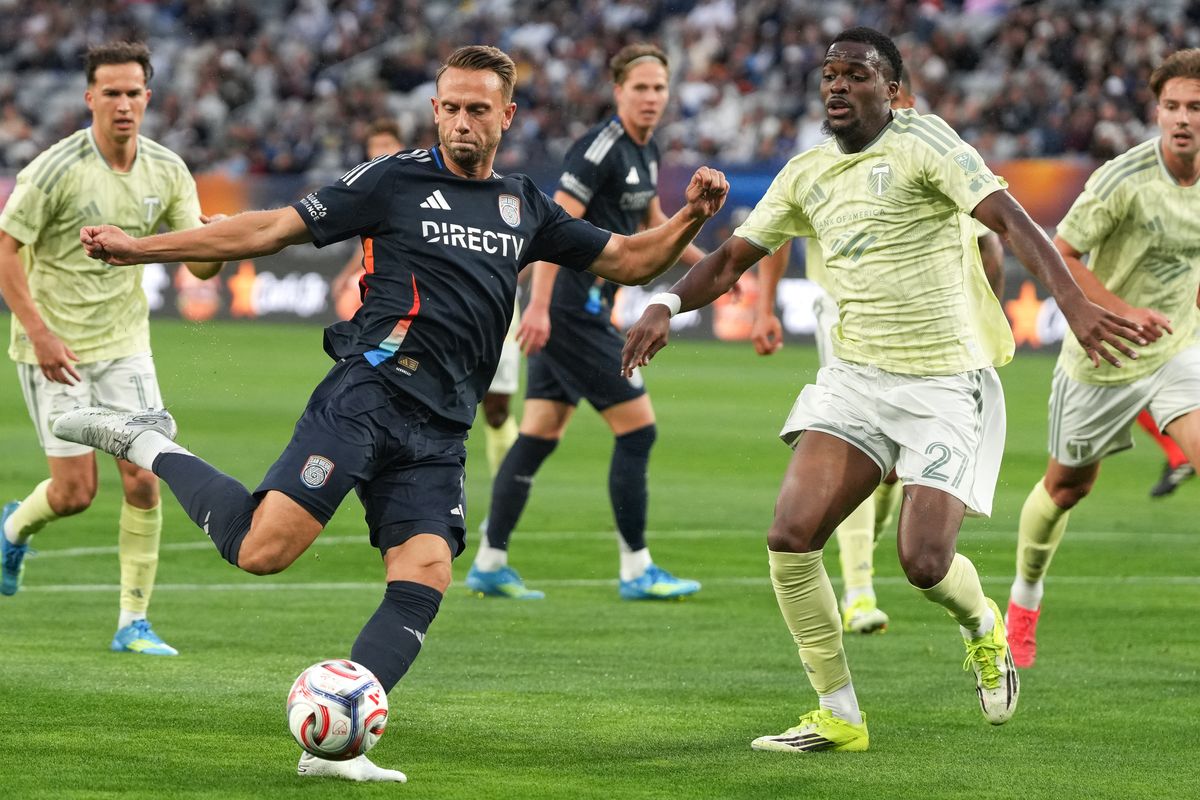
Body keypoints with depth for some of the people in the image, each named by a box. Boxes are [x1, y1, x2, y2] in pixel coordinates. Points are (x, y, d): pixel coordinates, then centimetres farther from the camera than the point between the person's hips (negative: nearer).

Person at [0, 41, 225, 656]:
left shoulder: (167, 172, -1)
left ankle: (133, 623, 3)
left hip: (125, 344, 4)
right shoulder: (57, 168, -15)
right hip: (55, 346, -4)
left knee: (143, 482, -6)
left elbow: (201, 265, 1)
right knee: (76, 490, -5)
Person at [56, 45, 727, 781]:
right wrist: (141, 248, 1)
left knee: (424, 582, -14)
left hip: (440, 431, 5)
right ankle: (146, 445, 5)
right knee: (262, 548, -19)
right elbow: (273, 229, 4)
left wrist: (691, 218, 5)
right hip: (370, 394, -5)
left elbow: (628, 260, 24)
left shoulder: (526, 208, 19)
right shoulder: (396, 181, 4)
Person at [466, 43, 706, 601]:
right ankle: (636, 571, 0)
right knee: (637, 428, -6)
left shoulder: (646, 152, 13)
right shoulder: (601, 148, -17)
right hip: (571, 309, -9)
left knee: (539, 435, 9)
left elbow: (652, 221, 31)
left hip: (583, 308, 9)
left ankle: (489, 565, 11)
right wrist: (540, 306, -30)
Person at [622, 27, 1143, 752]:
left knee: (924, 562, -13)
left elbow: (1009, 218, -21)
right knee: (791, 537, -12)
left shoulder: (920, 141, -10)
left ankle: (983, 627, 26)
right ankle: (840, 717, 3)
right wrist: (667, 305, -4)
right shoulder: (806, 174, 9)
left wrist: (1075, 303, -35)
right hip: (855, 377, 5)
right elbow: (733, 257, 16)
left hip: (948, 384, -5)